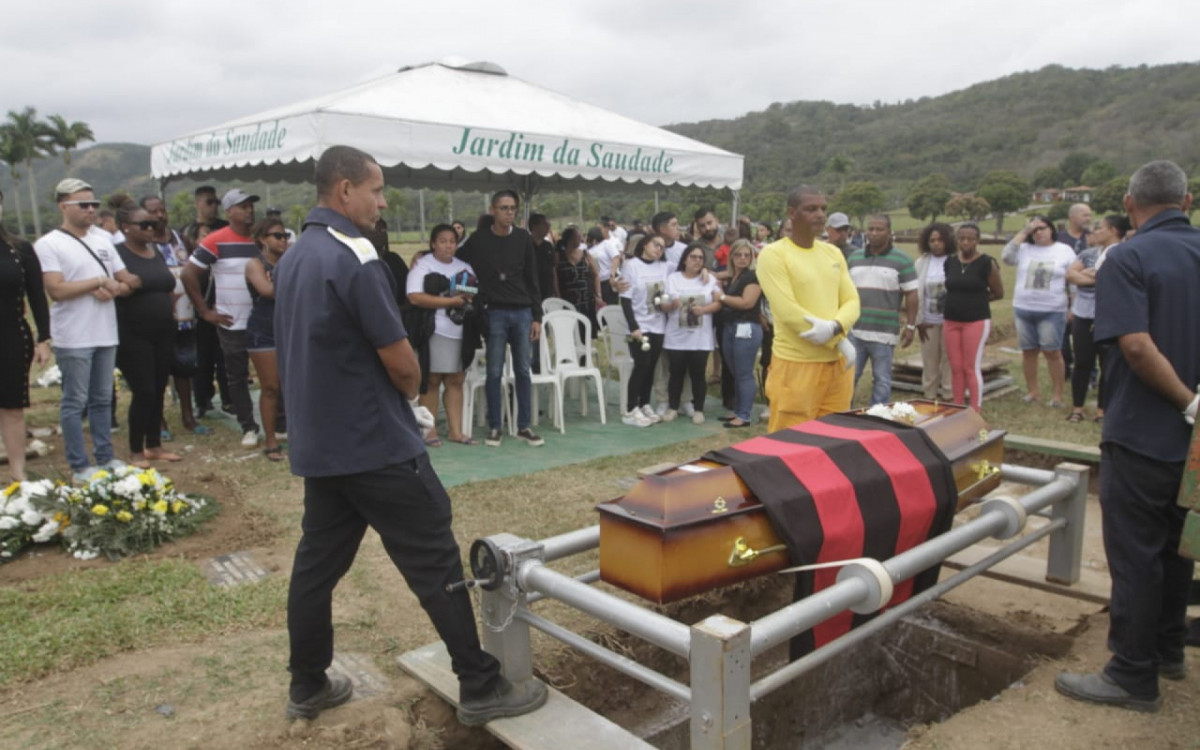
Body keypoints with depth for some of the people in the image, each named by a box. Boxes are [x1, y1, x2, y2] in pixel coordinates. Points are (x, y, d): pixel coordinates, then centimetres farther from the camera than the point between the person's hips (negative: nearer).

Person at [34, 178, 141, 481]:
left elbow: (128, 281, 12)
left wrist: (114, 290, -9)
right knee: (75, 403, 2)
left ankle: (105, 457, 22)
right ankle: (79, 466, 10)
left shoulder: (103, 238, 10)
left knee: (102, 399, 13)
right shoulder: (48, 244, -8)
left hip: (106, 334, 6)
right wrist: (100, 281, -13)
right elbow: (56, 290, -17)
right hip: (73, 339, -6)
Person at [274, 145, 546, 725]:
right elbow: (399, 361, -19)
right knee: (435, 561, -1)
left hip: (317, 443, 9)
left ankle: (307, 686, 27)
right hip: (374, 443, -9)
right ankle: (480, 687, 8)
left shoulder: (293, 258, 10)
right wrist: (409, 392, 4)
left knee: (317, 561, 16)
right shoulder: (353, 256, -19)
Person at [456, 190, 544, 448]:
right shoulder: (479, 239, -1)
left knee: (523, 371, 5)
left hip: (522, 313, 2)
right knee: (494, 372, 2)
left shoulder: (523, 238, 4)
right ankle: (494, 427, 12)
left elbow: (532, 279, 5)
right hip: (495, 313, -2)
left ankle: (524, 426, 13)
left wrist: (537, 317, 2)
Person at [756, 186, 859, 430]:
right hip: (797, 365, -6)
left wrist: (834, 328, -16)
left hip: (838, 363, 6)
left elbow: (852, 301, 7)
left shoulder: (834, 253, 12)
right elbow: (788, 312, -17)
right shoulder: (773, 254, -8)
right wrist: (839, 342, -13)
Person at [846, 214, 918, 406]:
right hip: (854, 330, 3)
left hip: (884, 333, -3)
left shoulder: (902, 260, -2)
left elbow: (911, 294, -2)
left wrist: (910, 326, -6)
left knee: (882, 381, 7)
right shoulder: (854, 257, 10)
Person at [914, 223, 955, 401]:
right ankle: (929, 397, 19)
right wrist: (919, 320, -2)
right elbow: (917, 292, 2)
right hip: (928, 321, 2)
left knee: (949, 360, 4)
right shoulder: (921, 263, 3)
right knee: (929, 361, 9)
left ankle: (948, 397, 13)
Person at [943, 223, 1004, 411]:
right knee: (956, 368, 7)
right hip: (951, 321, 4)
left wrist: (976, 299, 1)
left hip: (976, 321, -4)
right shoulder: (950, 262, 7)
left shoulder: (987, 263, -6)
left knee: (972, 368, -3)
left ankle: (976, 412, 7)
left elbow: (998, 293, 2)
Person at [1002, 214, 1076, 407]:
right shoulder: (1025, 249, 6)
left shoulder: (1065, 251, 3)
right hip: (1023, 310, 3)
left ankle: (1057, 395, 6)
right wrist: (1023, 232, -11)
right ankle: (1032, 391, 20)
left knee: (1052, 352, -2)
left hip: (1052, 311, -2)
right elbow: (1006, 257, -13)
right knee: (1028, 351, 9)